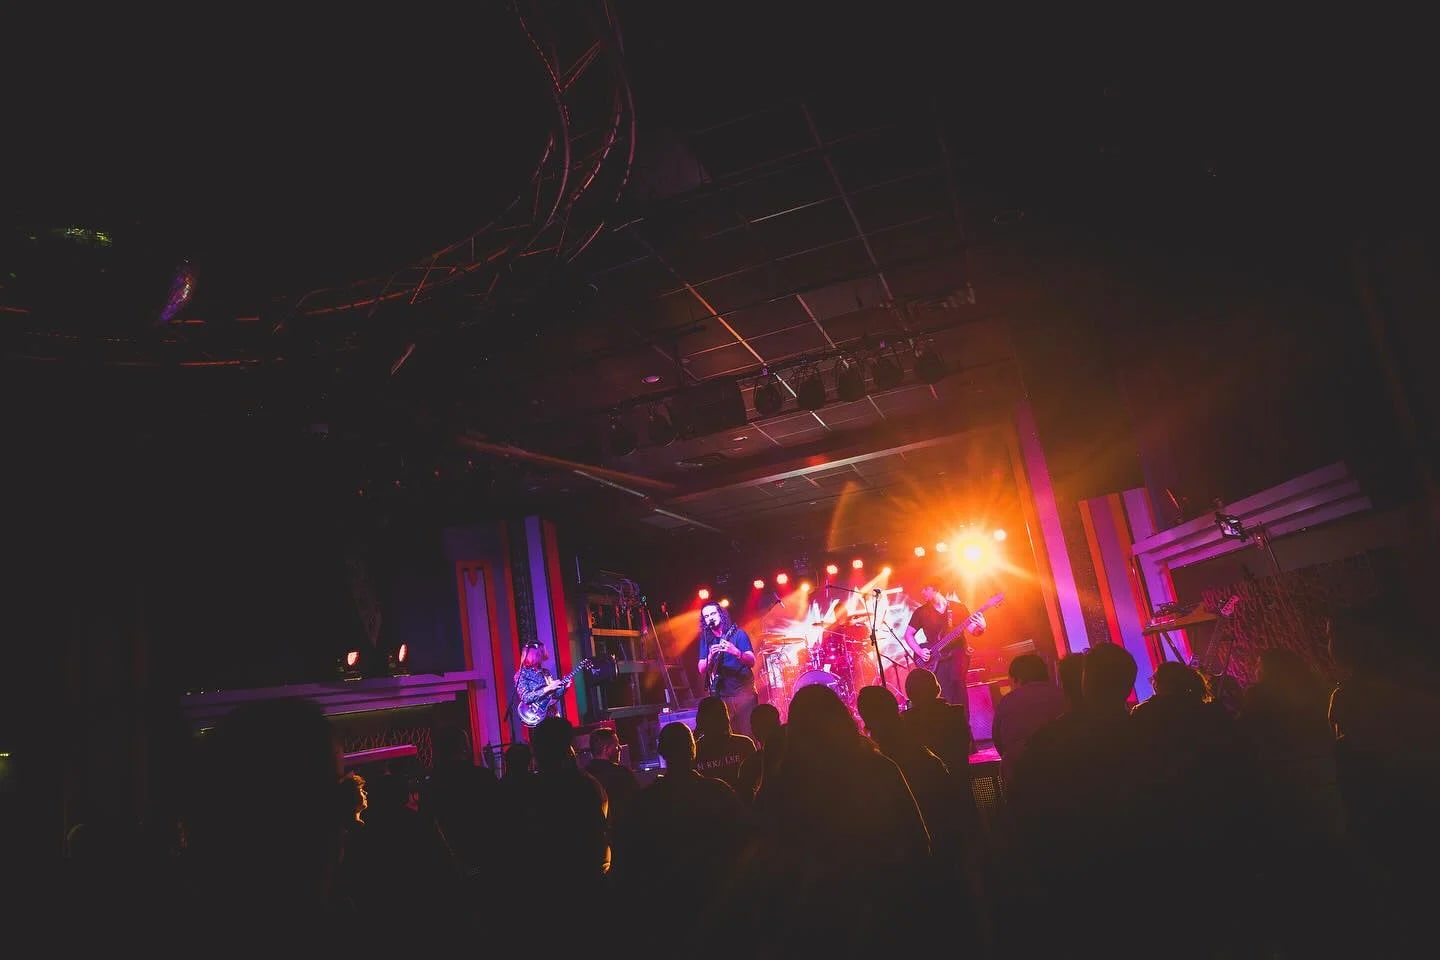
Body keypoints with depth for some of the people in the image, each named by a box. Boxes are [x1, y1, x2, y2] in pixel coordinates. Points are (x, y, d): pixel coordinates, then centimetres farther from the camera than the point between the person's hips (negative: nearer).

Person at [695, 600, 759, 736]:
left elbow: (752, 662, -9)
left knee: (749, 734, -8)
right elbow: (701, 670, 4)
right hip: (720, 695, 3)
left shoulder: (738, 634, -1)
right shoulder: (706, 639, 10)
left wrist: (736, 652, -29)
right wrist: (710, 657, -16)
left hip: (743, 692, -3)